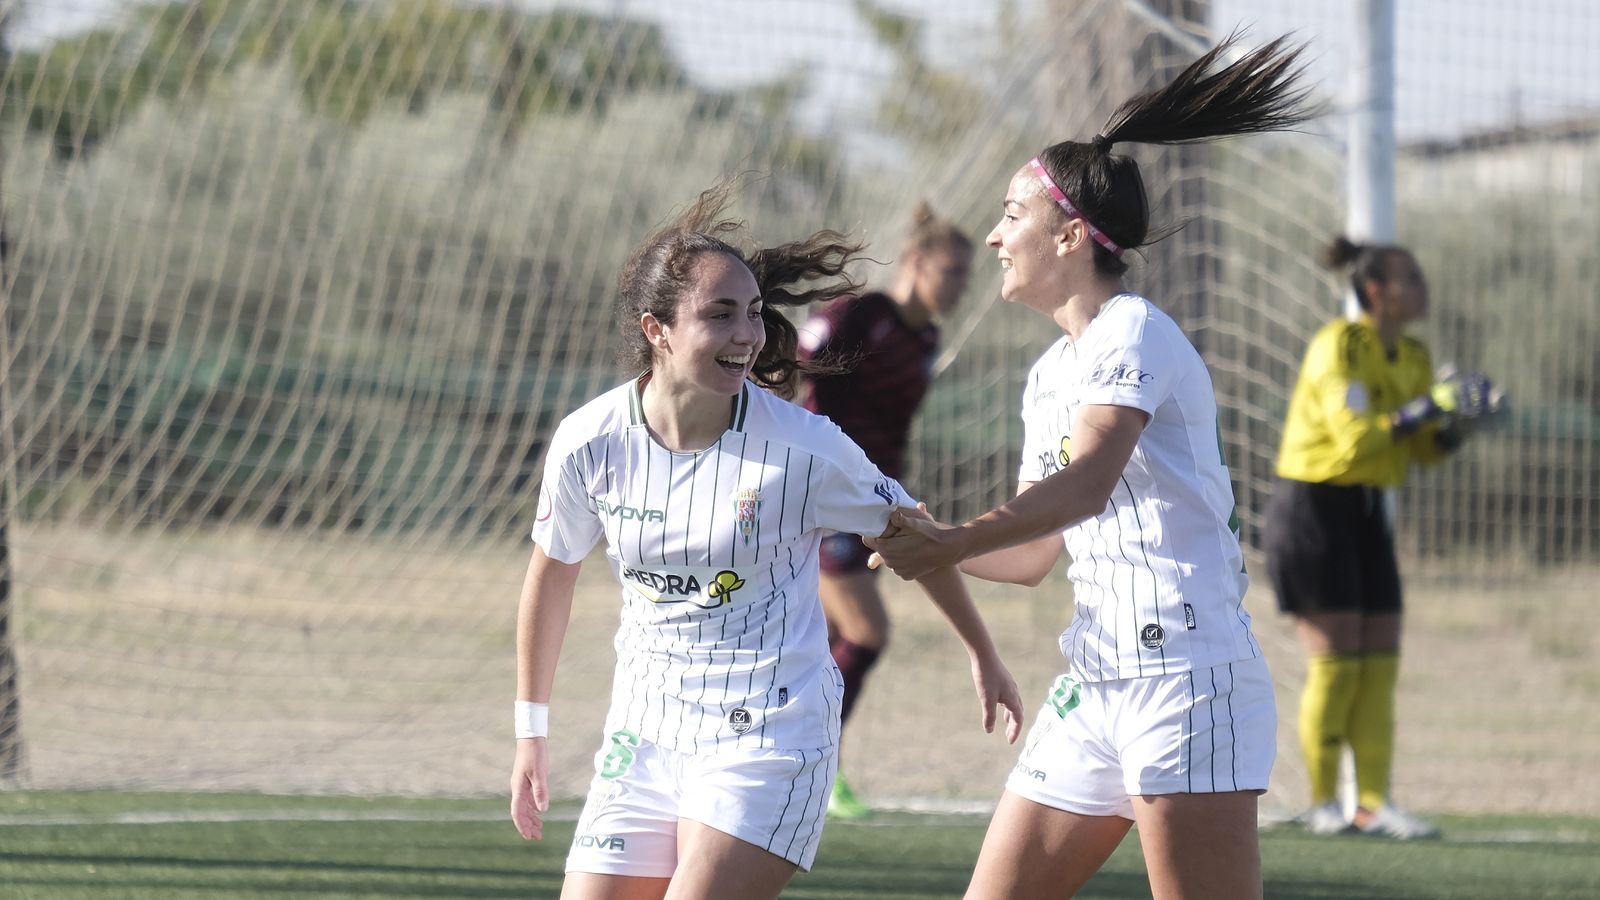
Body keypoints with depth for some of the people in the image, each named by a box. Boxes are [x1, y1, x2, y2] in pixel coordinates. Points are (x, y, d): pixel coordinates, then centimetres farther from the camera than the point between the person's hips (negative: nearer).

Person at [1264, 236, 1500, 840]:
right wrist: (1430, 406, -26)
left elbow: (1425, 451, 10)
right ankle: (1322, 804, -2)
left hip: (1366, 513, 8)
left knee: (1380, 660, 2)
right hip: (1314, 509, -8)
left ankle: (1373, 803, 2)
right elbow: (1356, 437, -24)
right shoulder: (1339, 346, -15)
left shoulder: (1412, 358, 8)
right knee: (1335, 660, -8)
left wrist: (1458, 422, -9)